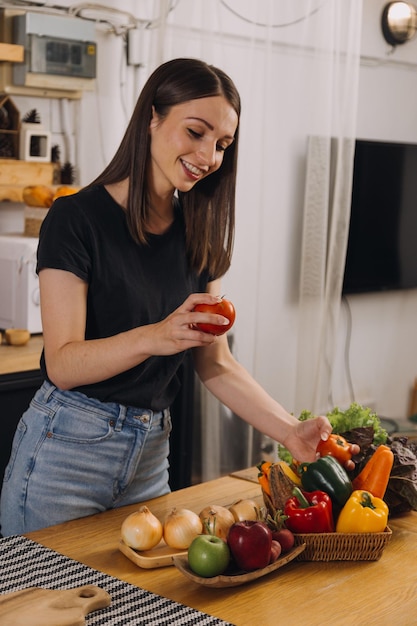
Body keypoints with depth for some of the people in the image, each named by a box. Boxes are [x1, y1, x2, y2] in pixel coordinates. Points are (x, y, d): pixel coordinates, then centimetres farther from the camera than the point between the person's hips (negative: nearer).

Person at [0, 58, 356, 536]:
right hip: (65, 448, -5)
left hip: (150, 455, 6)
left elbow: (215, 363, 5)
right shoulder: (77, 219, -14)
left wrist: (292, 433, -7)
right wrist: (153, 337, -36)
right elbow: (62, 364, -19)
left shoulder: (197, 237, 5)